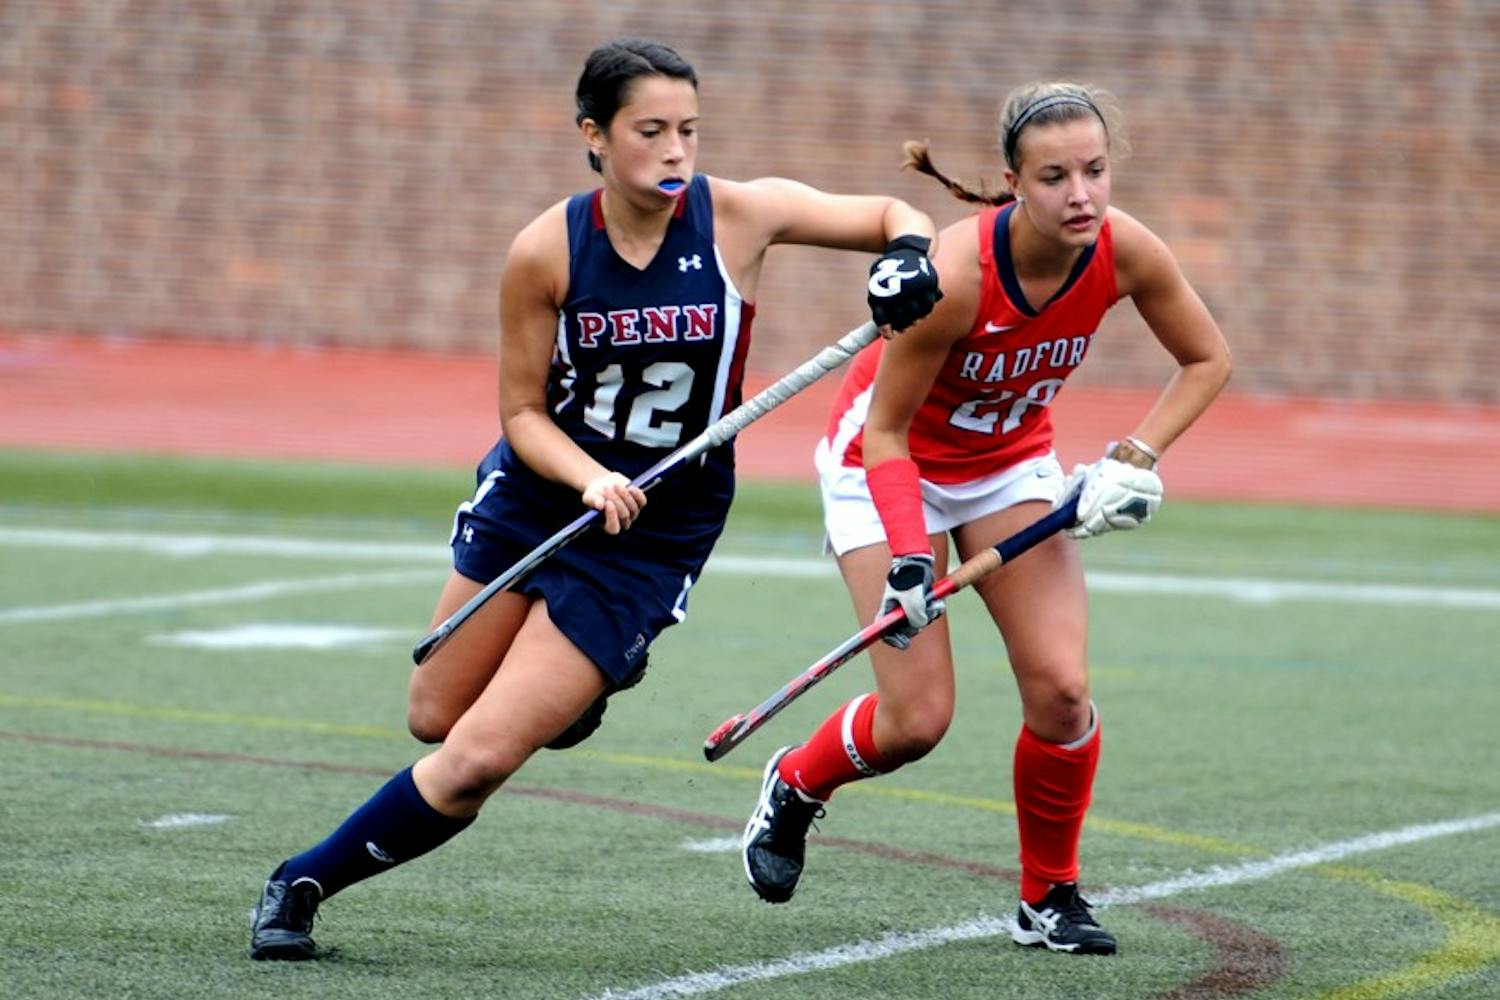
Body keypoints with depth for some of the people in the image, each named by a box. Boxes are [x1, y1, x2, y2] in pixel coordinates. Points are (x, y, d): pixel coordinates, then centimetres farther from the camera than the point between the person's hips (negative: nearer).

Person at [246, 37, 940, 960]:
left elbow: (897, 218, -4)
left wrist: (908, 254, -28)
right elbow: (523, 412, -7)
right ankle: (584, 675, 45)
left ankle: (309, 883, 12)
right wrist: (591, 479, -26)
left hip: (657, 532, -2)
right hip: (536, 497, 2)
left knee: (477, 762, -9)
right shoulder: (547, 252, -15)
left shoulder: (739, 216, -16)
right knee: (436, 720, 16)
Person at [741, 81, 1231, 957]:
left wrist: (1135, 461, -15)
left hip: (1010, 463, 4)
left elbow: (1207, 360, -3)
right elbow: (886, 430, -24)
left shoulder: (1124, 252, -22)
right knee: (918, 718, -9)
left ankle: (1051, 898, 10)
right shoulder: (956, 272, -35)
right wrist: (909, 562, -33)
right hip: (889, 462, -4)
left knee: (1061, 687, -11)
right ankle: (794, 789, 24)